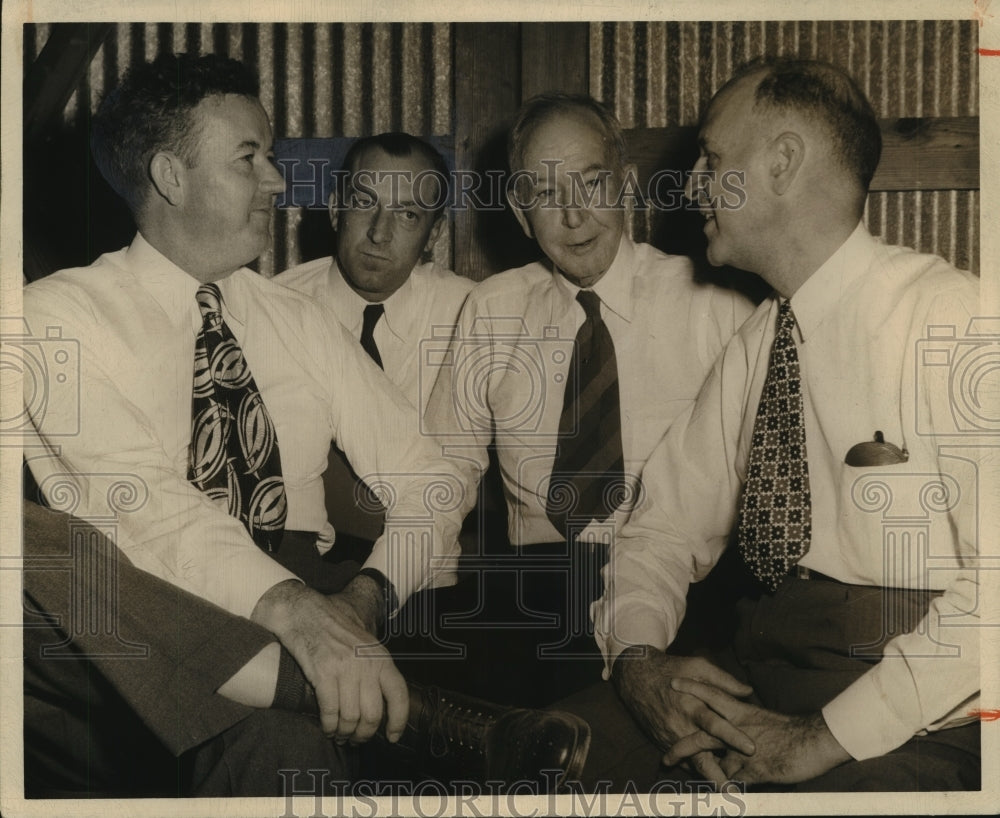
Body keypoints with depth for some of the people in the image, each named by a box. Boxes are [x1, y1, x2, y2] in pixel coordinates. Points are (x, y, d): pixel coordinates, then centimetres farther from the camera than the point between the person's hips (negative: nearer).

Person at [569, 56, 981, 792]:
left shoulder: (949, 316, -10)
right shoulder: (751, 347, 12)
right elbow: (666, 527, 13)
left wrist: (827, 737, -20)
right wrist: (639, 657, -8)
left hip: (913, 715, -5)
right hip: (763, 668, 5)